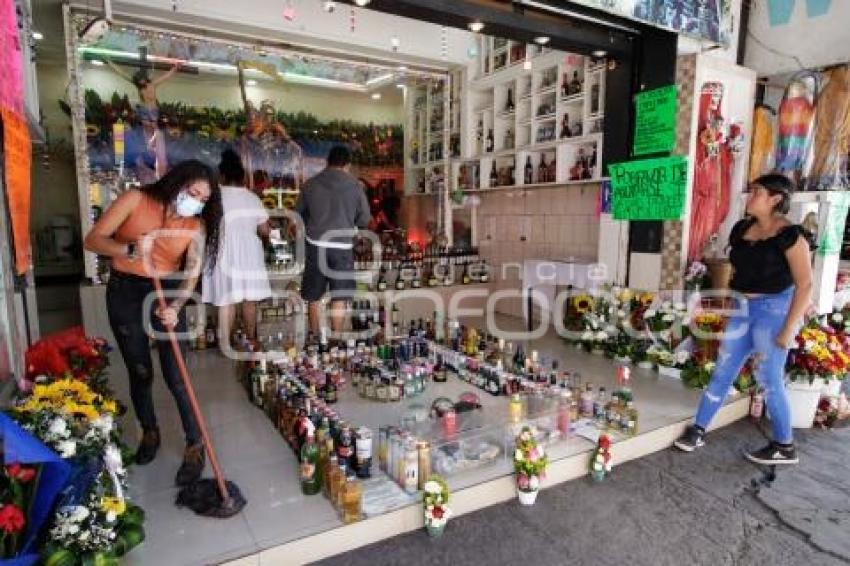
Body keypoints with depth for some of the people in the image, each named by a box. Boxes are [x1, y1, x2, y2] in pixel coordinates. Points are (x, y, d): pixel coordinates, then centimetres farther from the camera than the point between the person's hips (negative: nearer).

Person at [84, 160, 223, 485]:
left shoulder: (196, 225, -6)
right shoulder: (135, 200, -9)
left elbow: (191, 274, -12)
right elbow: (93, 239, -11)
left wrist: (175, 306, -30)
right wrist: (130, 249, -30)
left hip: (168, 295, 0)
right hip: (125, 293, 0)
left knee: (175, 376, -3)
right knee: (139, 372, 9)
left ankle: (195, 445, 9)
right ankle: (149, 432, 34)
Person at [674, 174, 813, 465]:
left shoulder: (790, 234, -13)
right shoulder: (741, 229, 7)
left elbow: (805, 284, -15)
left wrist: (789, 328, -18)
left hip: (774, 309, -7)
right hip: (743, 308, 7)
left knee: (769, 380, 2)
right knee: (722, 372, 9)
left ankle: (785, 447, 22)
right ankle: (699, 430, 19)